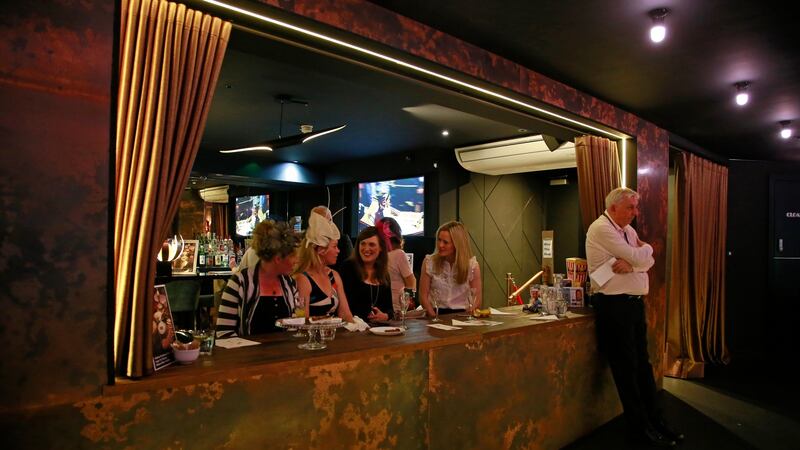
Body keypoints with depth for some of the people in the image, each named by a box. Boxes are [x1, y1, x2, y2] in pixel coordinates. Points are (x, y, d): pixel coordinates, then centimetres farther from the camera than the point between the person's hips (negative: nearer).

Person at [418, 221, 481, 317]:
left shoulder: (472, 265, 0)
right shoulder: (429, 262, 0)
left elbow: (477, 299, 3)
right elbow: (423, 295, 0)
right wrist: (434, 317, -13)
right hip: (436, 313, -1)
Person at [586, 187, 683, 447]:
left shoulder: (628, 230, 14)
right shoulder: (601, 228, -13)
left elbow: (647, 261, 3)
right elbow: (637, 256, -17)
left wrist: (630, 262, -17)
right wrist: (644, 247, 5)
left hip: (635, 303, 9)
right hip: (614, 305, -8)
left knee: (643, 364, 15)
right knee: (626, 367, 1)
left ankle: (654, 420, 27)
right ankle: (640, 428, 13)